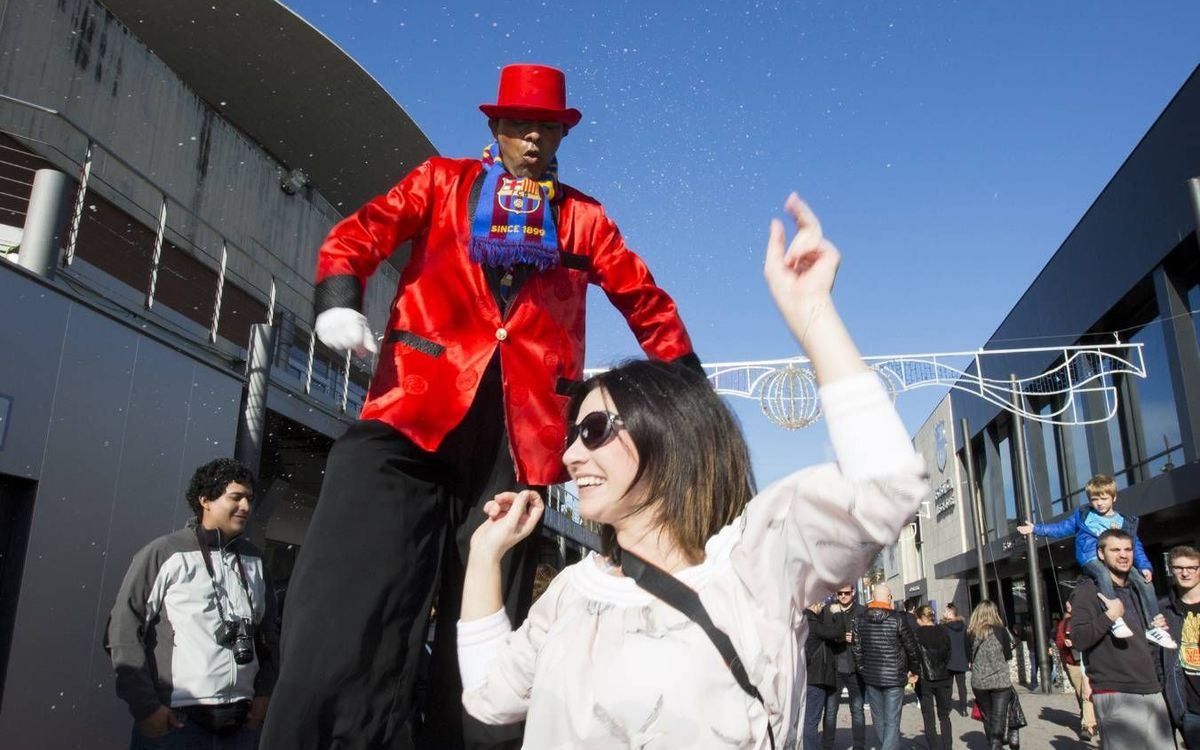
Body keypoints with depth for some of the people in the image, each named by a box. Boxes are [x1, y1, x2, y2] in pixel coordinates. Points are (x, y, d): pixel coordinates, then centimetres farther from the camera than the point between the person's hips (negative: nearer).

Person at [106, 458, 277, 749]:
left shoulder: (253, 559, 10)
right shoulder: (164, 553, -4)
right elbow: (123, 631, -5)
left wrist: (264, 691, 8)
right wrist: (145, 706, -8)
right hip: (175, 719, -4)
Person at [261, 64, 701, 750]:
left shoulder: (583, 216, 20)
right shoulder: (444, 182, 18)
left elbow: (644, 300, 23)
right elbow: (362, 233, 7)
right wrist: (339, 297, -14)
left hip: (516, 435, 2)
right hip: (416, 409, -1)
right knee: (344, 625, -14)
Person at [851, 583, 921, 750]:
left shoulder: (860, 619, -1)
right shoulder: (897, 619, -11)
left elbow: (856, 648, 1)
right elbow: (912, 647, -5)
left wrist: (863, 669, 13)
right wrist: (914, 671, 9)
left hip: (871, 676, 4)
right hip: (894, 677, -4)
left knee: (878, 719, 17)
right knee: (892, 721, -2)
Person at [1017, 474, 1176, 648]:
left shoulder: (1125, 522, 16)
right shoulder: (1082, 515, 14)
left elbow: (1136, 547, 15)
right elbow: (1062, 528, 20)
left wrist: (1145, 566, -1)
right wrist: (1036, 529, 13)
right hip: (1091, 559, -3)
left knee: (1145, 583, -16)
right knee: (1104, 575, -37)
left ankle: (1153, 627, -4)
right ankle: (1115, 620, -41)